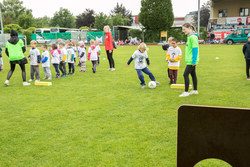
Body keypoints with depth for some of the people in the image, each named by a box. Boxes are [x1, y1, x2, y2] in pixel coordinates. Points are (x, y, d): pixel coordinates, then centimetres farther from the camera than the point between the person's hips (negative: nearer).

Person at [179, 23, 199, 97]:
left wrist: (193, 60, -21)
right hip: (190, 60, 10)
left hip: (191, 61, -10)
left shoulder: (193, 37, -16)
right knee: (193, 74, 14)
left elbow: (195, 49, -20)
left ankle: (186, 92, -3)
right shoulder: (189, 36, 14)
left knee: (185, 74, -9)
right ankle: (195, 90, 24)